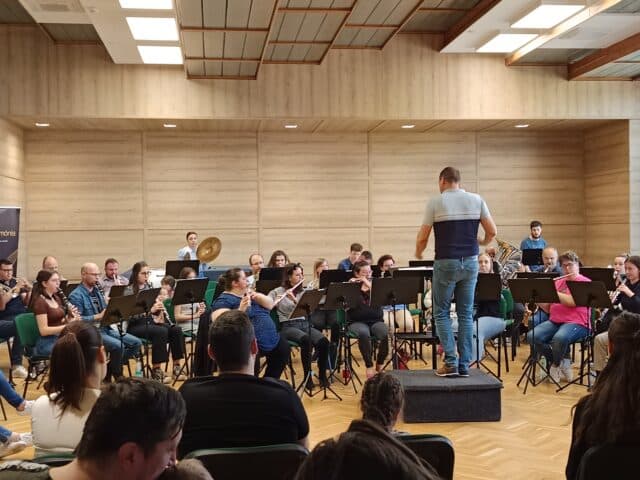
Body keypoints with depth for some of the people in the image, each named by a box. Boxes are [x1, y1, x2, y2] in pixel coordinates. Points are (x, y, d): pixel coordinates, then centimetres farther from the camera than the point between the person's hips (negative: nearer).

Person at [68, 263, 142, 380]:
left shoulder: (98, 291, 17)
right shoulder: (76, 296, -9)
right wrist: (98, 316, -24)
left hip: (106, 328, 8)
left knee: (136, 343, -5)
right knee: (118, 346, -31)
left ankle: (110, 370, 3)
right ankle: (117, 376, -7)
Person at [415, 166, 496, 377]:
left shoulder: (435, 202, -4)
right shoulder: (476, 200, 4)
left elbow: (423, 237, -2)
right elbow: (492, 231, 5)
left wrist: (418, 254, 18)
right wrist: (482, 243, 26)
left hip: (446, 263, -3)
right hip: (470, 263, 3)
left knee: (441, 313, 8)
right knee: (466, 314, 10)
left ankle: (451, 362, -1)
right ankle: (464, 364, 10)